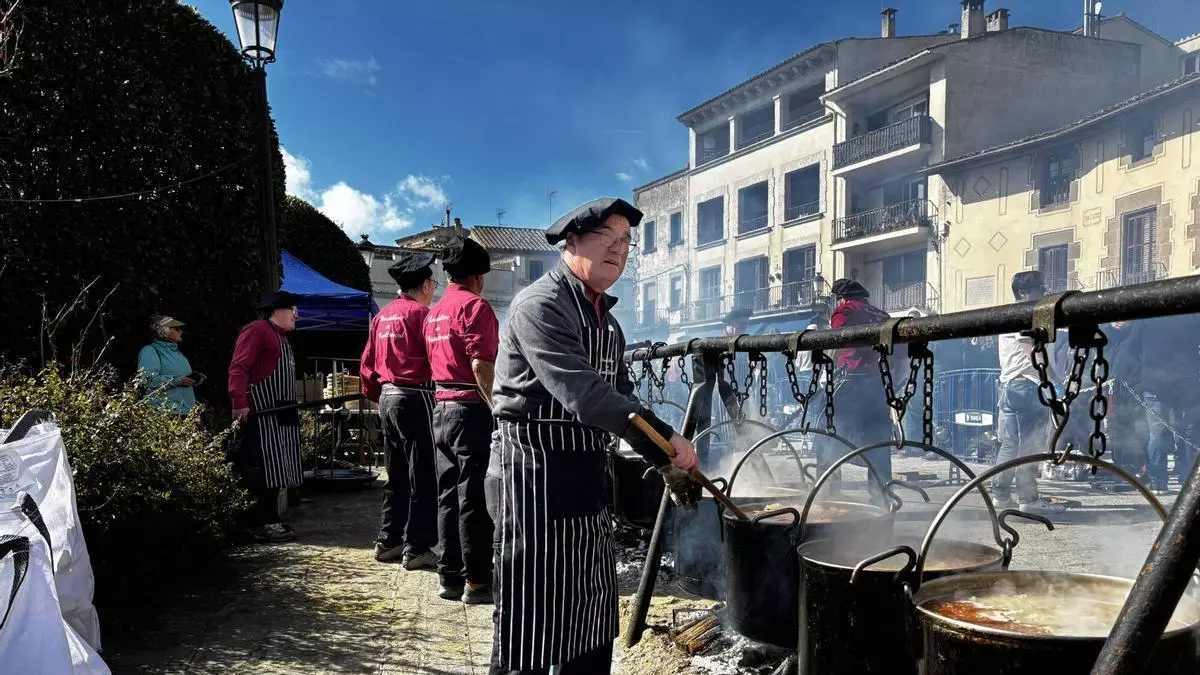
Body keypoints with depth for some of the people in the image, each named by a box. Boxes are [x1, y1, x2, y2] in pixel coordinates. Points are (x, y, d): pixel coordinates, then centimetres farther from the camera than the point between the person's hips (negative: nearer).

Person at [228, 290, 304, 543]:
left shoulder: (281, 337, 23)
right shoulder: (257, 330, -7)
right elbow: (239, 368, -17)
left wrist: (292, 410, 19)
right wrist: (240, 404, -25)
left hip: (282, 415, 10)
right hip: (262, 414, -10)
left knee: (276, 469, 11)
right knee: (264, 469, -8)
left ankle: (272, 519, 18)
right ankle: (264, 524, -5)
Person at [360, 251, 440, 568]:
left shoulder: (383, 315, 14)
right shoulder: (420, 313, -11)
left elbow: (367, 364, 17)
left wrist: (376, 394, 23)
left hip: (388, 399, 9)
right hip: (415, 399, -9)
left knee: (396, 477, 16)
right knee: (423, 479, -3)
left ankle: (388, 541, 21)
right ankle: (416, 548, -1)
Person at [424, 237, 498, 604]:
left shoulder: (434, 312, 16)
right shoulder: (475, 306, -10)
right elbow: (481, 366, -19)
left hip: (441, 409, 8)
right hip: (471, 410, -8)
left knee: (447, 494, 11)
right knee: (473, 498, -4)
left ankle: (449, 576, 16)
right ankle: (476, 580, 1)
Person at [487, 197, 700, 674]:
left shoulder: (607, 321, 15)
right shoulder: (539, 305, -14)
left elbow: (620, 396, 19)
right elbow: (580, 391, -25)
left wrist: (665, 463, 7)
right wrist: (665, 438, -25)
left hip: (590, 474, 9)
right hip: (535, 472, -9)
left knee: (593, 618, 16)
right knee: (533, 618, -3)